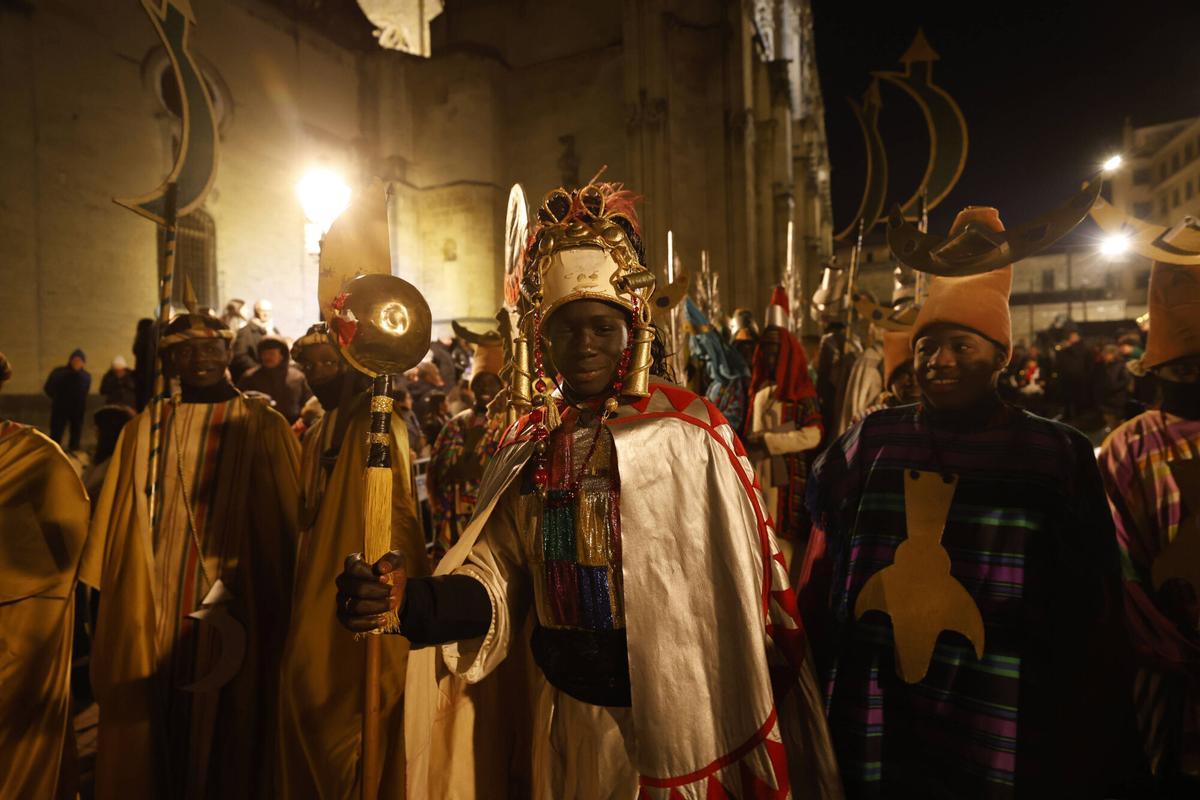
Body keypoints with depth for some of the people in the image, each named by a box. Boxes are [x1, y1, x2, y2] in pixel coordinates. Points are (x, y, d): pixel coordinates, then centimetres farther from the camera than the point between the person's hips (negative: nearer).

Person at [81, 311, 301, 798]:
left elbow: (287, 526, -3)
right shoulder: (141, 433, 6)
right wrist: (113, 619, 4)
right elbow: (114, 532, 8)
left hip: (236, 625, -2)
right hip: (151, 626, 3)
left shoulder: (265, 429, -2)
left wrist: (271, 610, -6)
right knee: (151, 751, 15)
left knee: (230, 751, 11)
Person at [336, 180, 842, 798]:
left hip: (672, 716, -3)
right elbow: (499, 578, -5)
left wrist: (750, 750, -8)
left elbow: (741, 591, -11)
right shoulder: (529, 445, -1)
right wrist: (413, 601, -24)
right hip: (568, 720, 4)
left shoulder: (690, 434, -12)